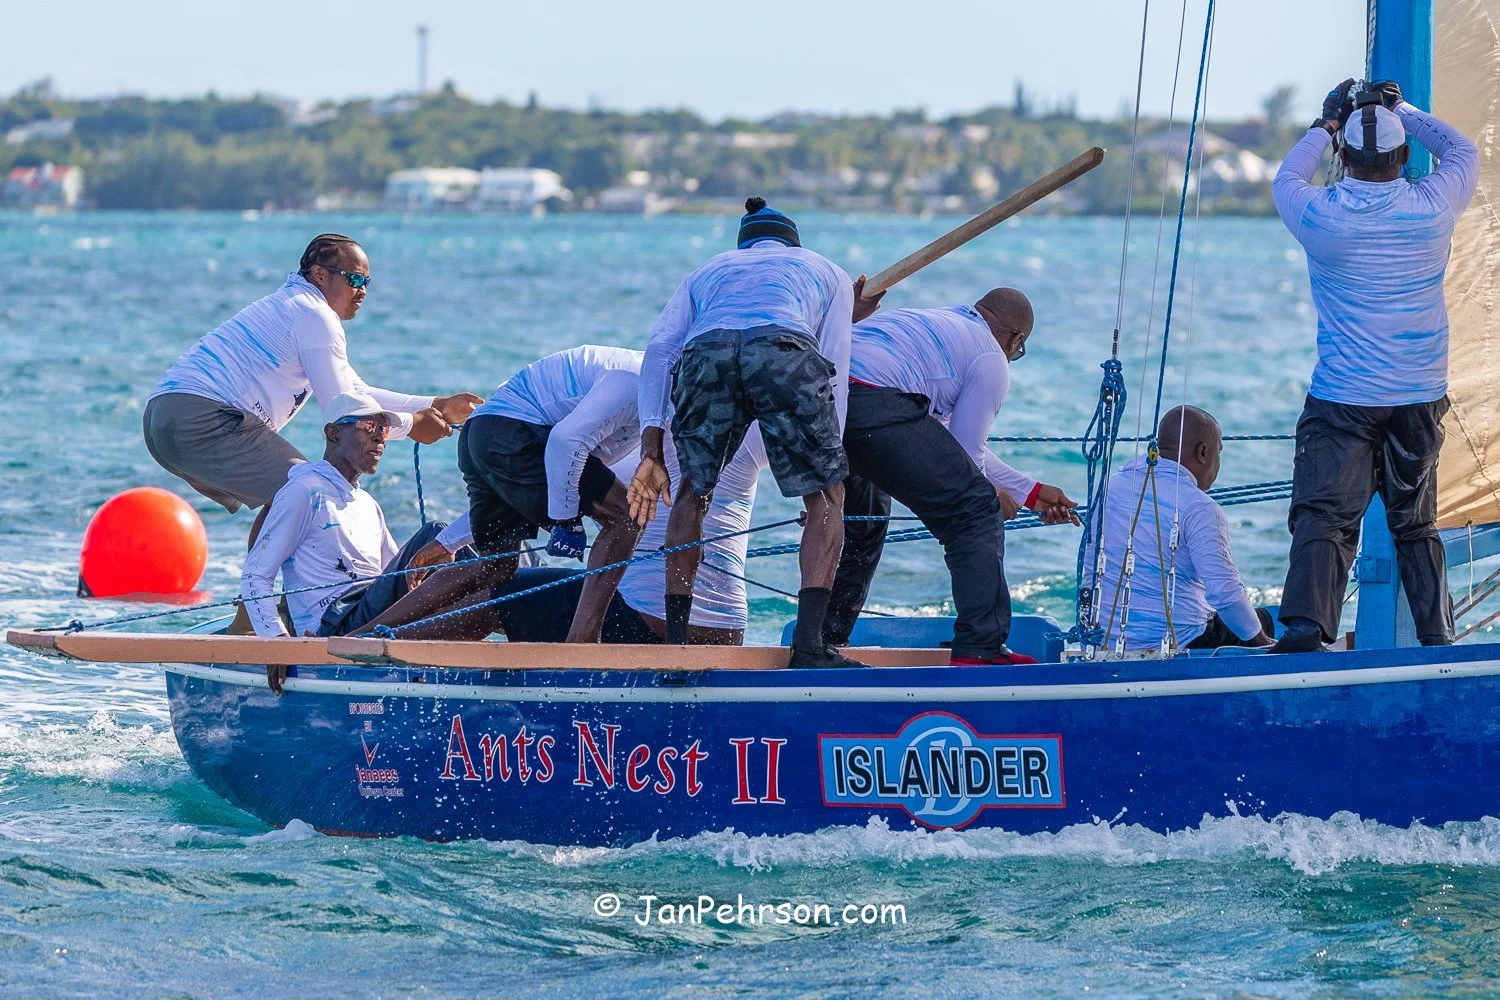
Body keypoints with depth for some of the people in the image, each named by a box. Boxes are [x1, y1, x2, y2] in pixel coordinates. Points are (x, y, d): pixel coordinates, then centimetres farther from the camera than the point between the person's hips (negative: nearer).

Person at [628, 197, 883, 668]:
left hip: (704, 354, 2)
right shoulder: (825, 270, 40)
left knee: (693, 491, 25)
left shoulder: (708, 271, 41)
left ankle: (674, 640, 20)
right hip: (786, 350, -2)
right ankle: (809, 643, -1)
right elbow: (833, 368, 25)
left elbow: (659, 348, 23)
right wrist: (829, 457, 24)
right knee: (825, 495, 15)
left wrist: (651, 450, 15)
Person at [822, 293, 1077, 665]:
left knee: (861, 519, 33)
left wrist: (1031, 492, 45)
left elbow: (951, 442, 41)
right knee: (976, 513, 1)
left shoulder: (927, 322, 38)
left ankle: (823, 641, 35)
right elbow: (966, 452, 10)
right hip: (876, 407, -9)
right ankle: (980, 648, -7)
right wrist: (990, 495, 32)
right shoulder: (992, 361, 13)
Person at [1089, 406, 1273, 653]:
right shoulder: (1199, 509, -16)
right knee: (1261, 620, 19)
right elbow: (1225, 592, -23)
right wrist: (1261, 642, -8)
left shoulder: (1113, 486, 8)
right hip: (1177, 641, -8)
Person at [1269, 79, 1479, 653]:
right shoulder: (1434, 207, -6)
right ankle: (1436, 638, 15)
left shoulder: (1320, 216, -11)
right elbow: (1462, 149, 16)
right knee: (1415, 523, 15)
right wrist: (1404, 112, 25)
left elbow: (1286, 178, 14)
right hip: (1420, 396, 3)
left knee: (1323, 515, -10)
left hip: (1341, 398, -3)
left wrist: (1327, 124, 24)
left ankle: (1306, 622, -30)